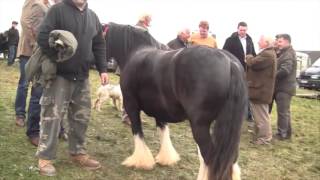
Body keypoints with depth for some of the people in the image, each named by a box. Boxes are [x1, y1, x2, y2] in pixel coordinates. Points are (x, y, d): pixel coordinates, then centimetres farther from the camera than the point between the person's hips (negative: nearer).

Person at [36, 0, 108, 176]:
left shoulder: (93, 16, 12)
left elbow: (99, 45, 15)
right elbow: (43, 37, -13)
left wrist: (102, 68, 6)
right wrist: (57, 60, -18)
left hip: (82, 76, 6)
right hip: (59, 74, -6)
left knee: (82, 116, 12)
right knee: (52, 115, -3)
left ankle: (77, 152, 27)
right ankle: (45, 157, 9)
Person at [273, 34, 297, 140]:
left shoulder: (288, 55, -17)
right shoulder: (284, 54, 17)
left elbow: (284, 70, -28)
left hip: (284, 88, -11)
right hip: (282, 87, 11)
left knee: (282, 111, -4)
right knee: (284, 111, 17)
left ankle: (282, 134, 3)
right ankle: (286, 132, 27)